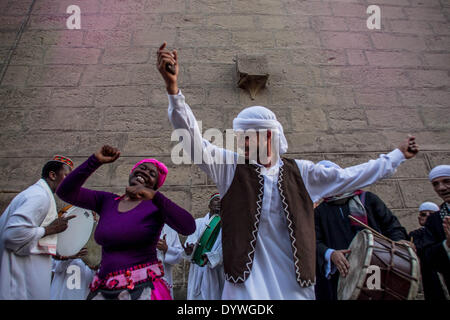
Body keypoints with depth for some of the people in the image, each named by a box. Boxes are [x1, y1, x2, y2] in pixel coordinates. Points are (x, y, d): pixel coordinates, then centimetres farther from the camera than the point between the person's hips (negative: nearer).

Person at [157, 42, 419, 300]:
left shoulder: (299, 171, 5)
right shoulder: (230, 165, 0)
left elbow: (348, 178, 14)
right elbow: (194, 141, -11)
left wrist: (397, 155, 21)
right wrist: (173, 88, -23)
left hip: (294, 281, 3)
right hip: (247, 280, -2)